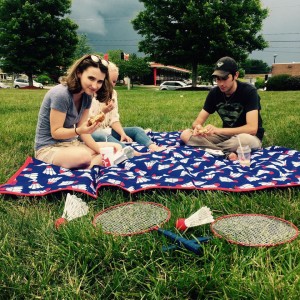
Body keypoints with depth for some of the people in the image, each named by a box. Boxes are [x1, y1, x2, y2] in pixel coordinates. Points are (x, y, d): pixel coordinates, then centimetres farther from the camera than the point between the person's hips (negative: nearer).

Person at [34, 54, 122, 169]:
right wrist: (79, 131, -36)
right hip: (49, 148, -8)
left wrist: (100, 150, -12)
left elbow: (82, 130, -1)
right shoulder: (61, 94, -23)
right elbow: (55, 132, -19)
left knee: (116, 148, -2)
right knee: (83, 156, -40)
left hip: (71, 143, 8)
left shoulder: (87, 96, 0)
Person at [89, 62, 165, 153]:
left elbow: (114, 119, 2)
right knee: (103, 136, -40)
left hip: (107, 130, 7)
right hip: (92, 132, -6)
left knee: (137, 130, -10)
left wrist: (123, 134, -14)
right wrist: (102, 112, -27)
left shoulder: (113, 93, 7)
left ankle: (152, 147, -37)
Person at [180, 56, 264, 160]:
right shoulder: (214, 92, -4)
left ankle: (209, 148, -21)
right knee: (185, 134, -14)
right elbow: (197, 122, -3)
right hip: (227, 136, 5)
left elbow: (252, 128, -27)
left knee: (246, 140, -43)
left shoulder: (248, 91, -18)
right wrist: (198, 127, -29)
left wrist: (218, 130, -35)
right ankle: (227, 153, -25)